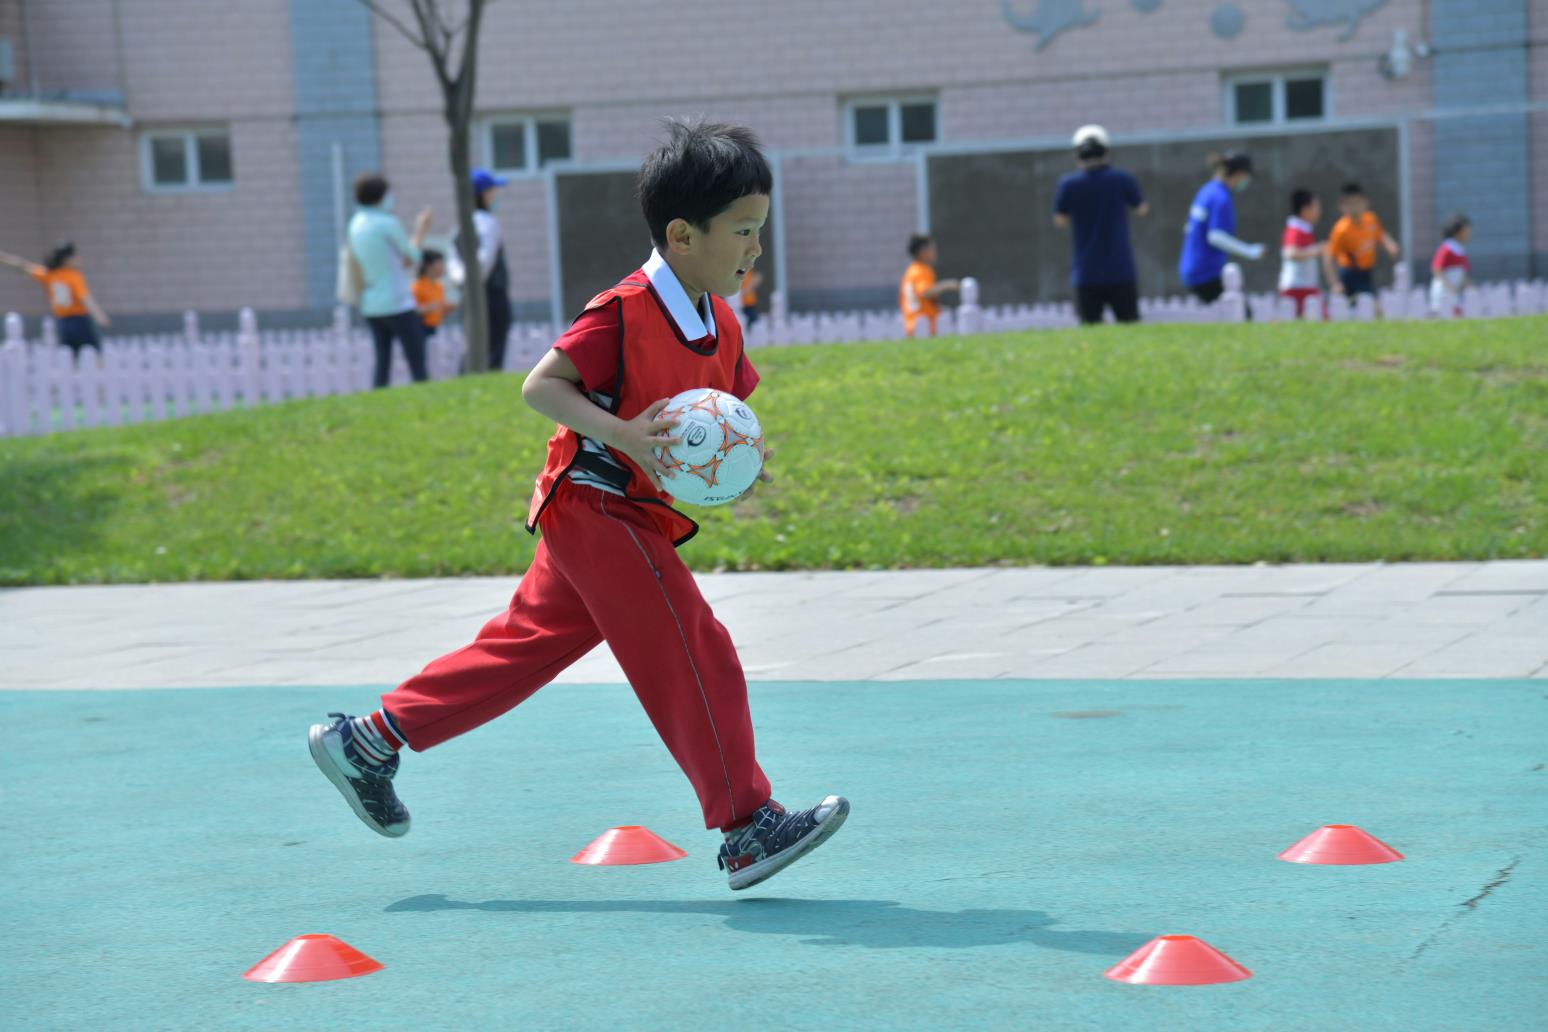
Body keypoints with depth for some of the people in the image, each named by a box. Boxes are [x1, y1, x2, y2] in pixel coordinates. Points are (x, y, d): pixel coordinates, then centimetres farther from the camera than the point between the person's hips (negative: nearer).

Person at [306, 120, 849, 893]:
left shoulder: (722, 324, 7)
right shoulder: (622, 313, -19)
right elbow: (539, 385, -18)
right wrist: (618, 434, -30)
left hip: (633, 516, 9)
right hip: (595, 504, -9)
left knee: (527, 644, 14)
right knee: (693, 655, -10)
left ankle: (370, 741, 23)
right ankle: (748, 828, -6)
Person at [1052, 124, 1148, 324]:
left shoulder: (1068, 184, -5)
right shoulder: (1122, 179, -5)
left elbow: (1060, 220, 6)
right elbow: (1141, 208, 11)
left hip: (1086, 275, 0)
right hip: (1120, 272, 0)